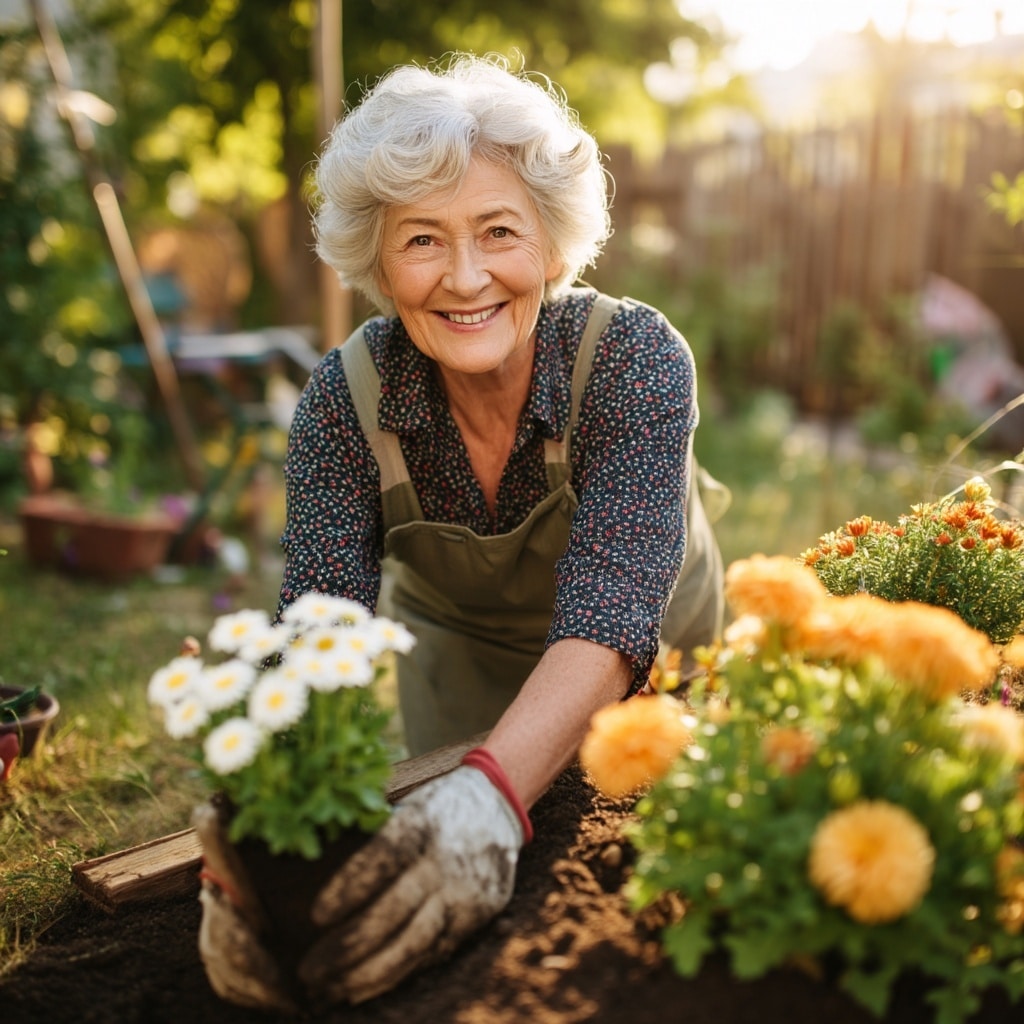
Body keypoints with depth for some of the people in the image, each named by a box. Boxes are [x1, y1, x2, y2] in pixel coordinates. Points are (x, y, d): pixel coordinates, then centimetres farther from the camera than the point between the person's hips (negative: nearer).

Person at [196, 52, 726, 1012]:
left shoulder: (635, 359, -31)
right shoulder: (346, 399, -25)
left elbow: (606, 616, -44)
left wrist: (492, 790, -63)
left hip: (645, 678, -1)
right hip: (453, 669, 1)